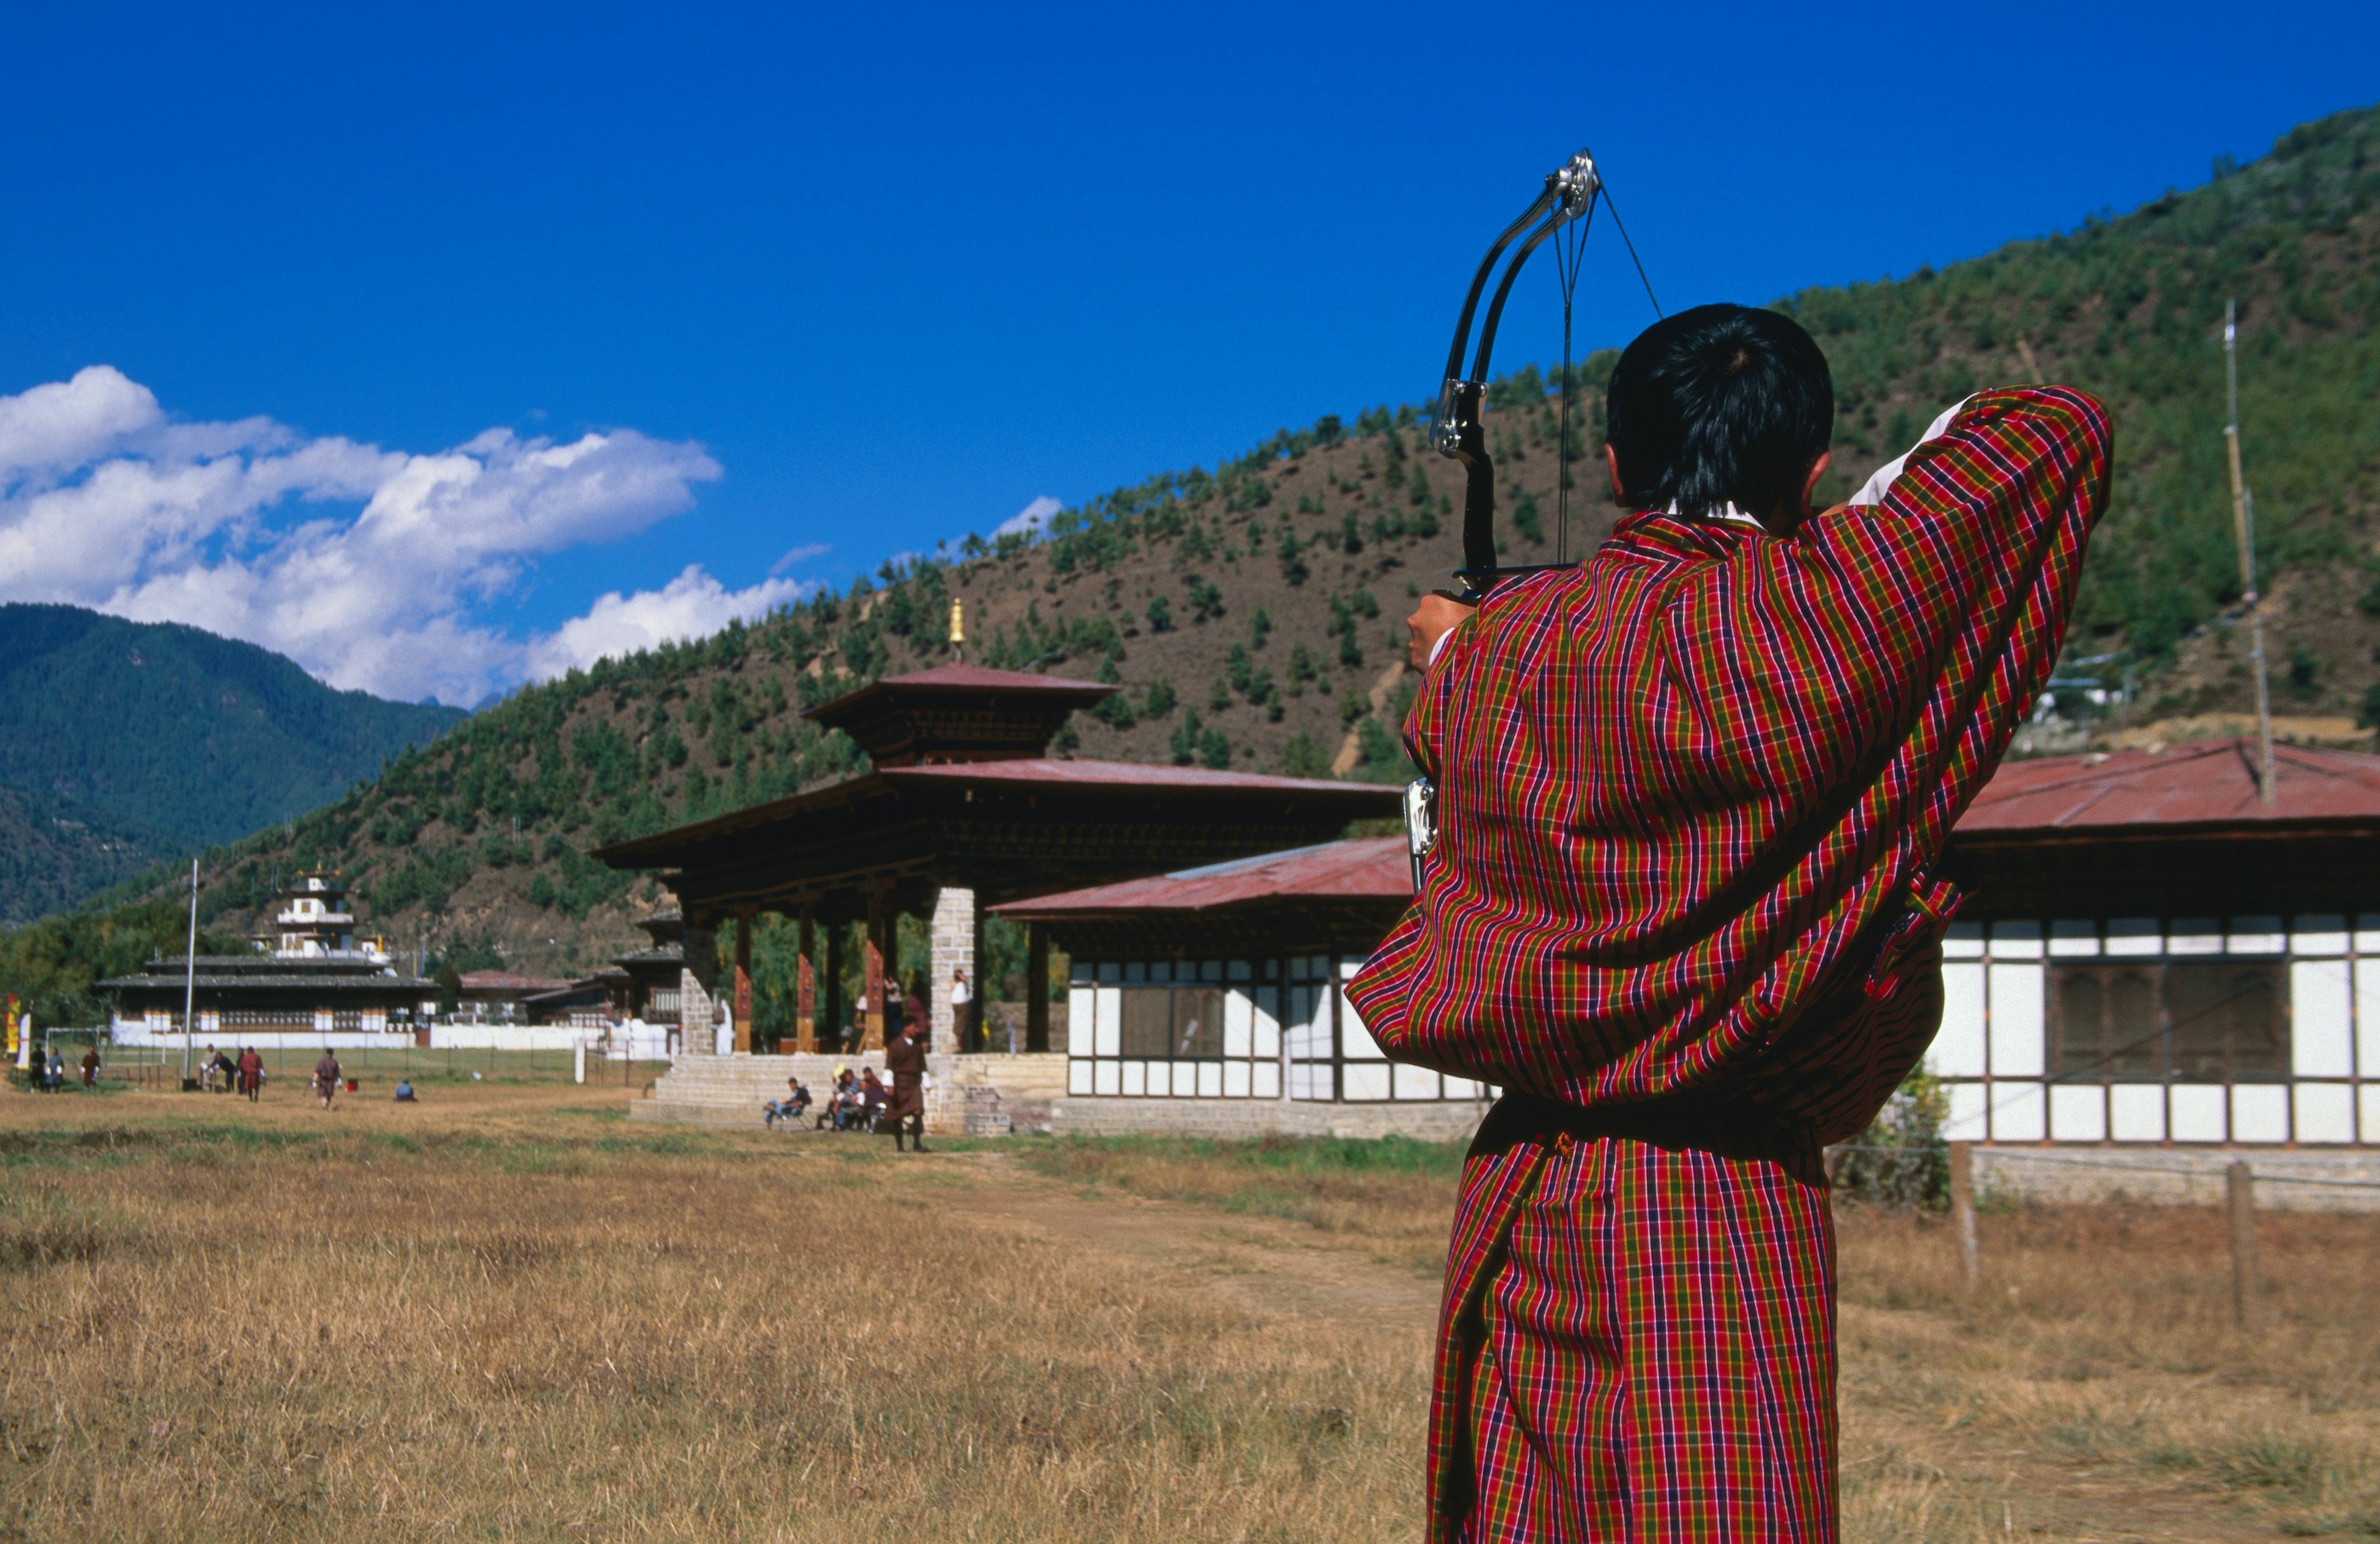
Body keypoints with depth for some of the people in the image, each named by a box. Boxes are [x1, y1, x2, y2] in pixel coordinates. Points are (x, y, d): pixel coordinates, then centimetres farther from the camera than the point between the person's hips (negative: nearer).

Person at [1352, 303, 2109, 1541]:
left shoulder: (1502, 645, 5)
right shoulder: (1806, 616, -12)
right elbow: (2062, 431, -5)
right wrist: (1938, 456, 15)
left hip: (1517, 1205, 6)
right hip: (1722, 1214, -6)